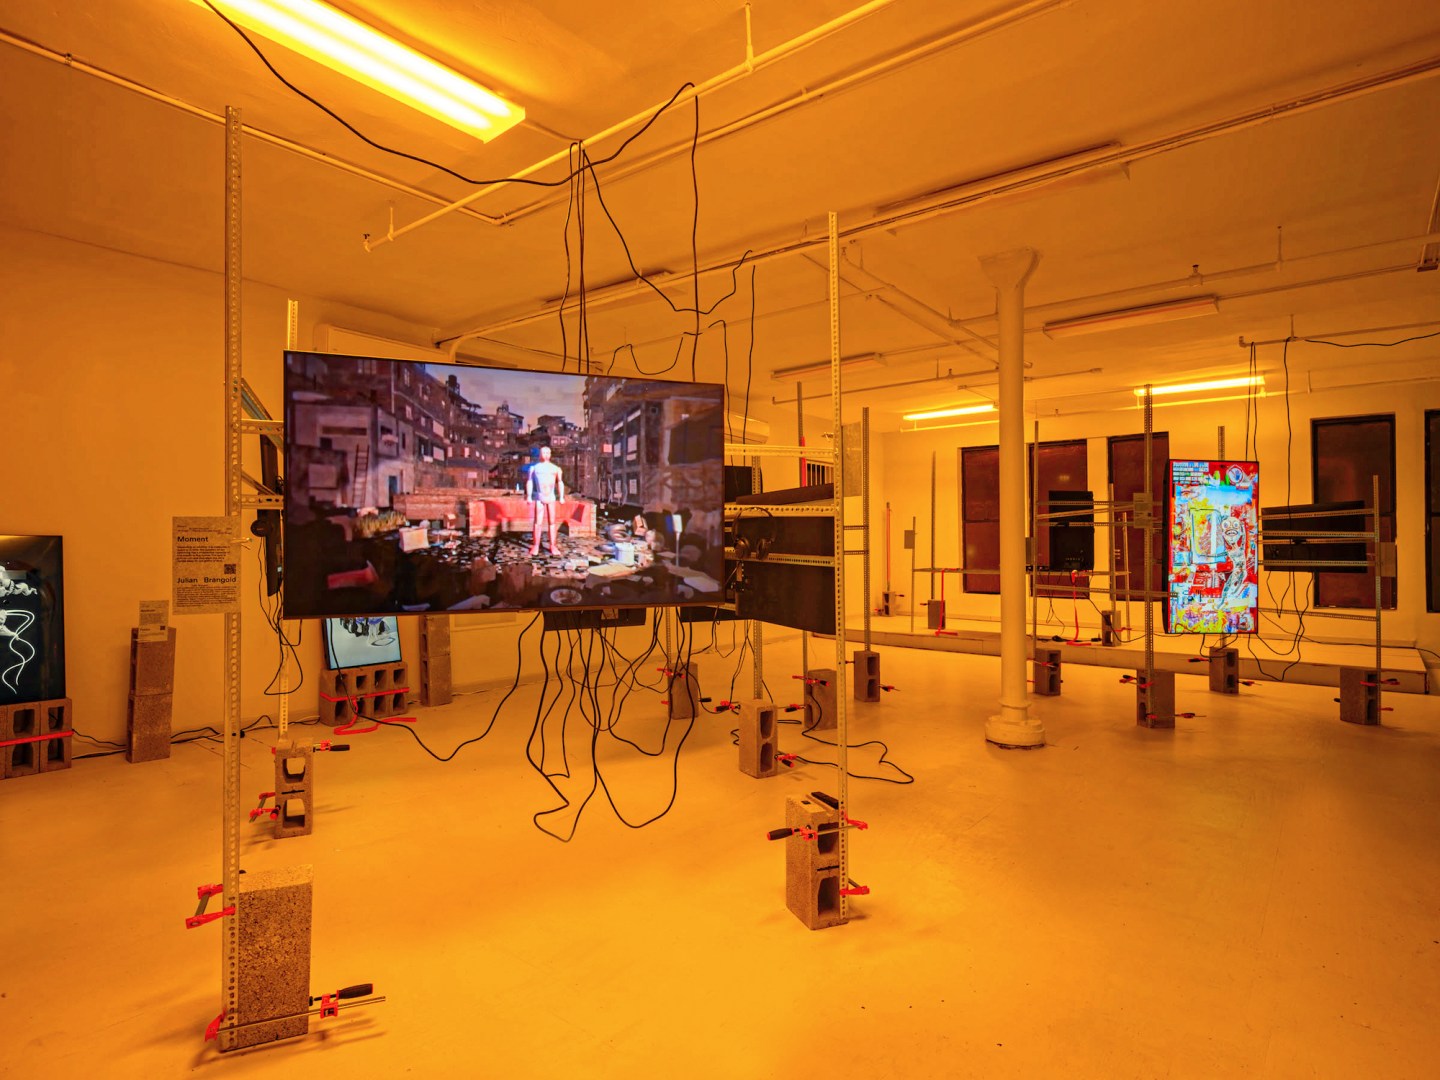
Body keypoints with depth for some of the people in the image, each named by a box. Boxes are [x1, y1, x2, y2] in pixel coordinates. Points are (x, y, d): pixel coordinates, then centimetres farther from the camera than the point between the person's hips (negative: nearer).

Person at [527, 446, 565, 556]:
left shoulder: (556, 468, 10)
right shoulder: (534, 467, 8)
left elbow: (560, 483, 10)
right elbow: (529, 482, 4)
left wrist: (561, 497, 0)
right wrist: (529, 496, -7)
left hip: (551, 497, 1)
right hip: (539, 497, -1)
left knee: (552, 522, 1)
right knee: (538, 522, -5)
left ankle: (552, 546, 3)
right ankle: (535, 546, -1)